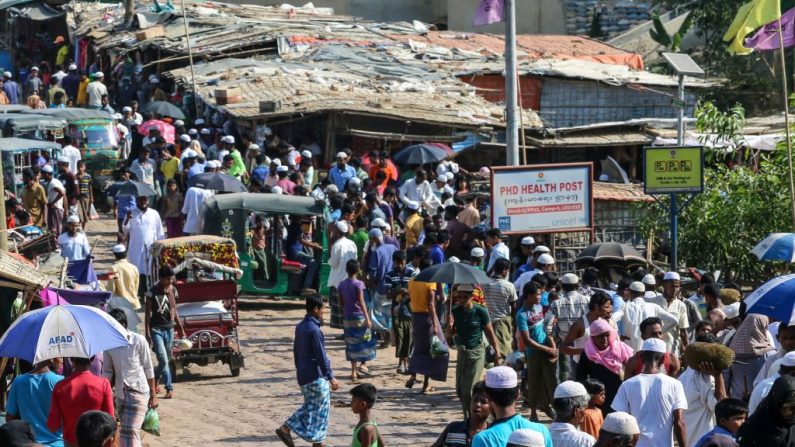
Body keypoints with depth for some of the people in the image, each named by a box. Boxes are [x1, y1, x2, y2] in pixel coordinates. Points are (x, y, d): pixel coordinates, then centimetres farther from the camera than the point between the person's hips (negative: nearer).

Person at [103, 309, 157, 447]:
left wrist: (153, 395, -3)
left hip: (138, 392, -5)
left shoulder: (139, 341, -11)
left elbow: (148, 369, -4)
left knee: (130, 431, -15)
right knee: (125, 432, 12)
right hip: (120, 394, 5)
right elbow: (107, 372, 7)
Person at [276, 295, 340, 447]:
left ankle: (286, 428, 9)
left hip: (303, 375, 9)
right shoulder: (314, 330, -19)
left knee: (310, 407, 19)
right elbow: (321, 356, -19)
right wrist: (331, 377, -15)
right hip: (316, 376, -9)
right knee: (320, 409, 2)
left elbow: (296, 351, 17)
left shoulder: (300, 327, 8)